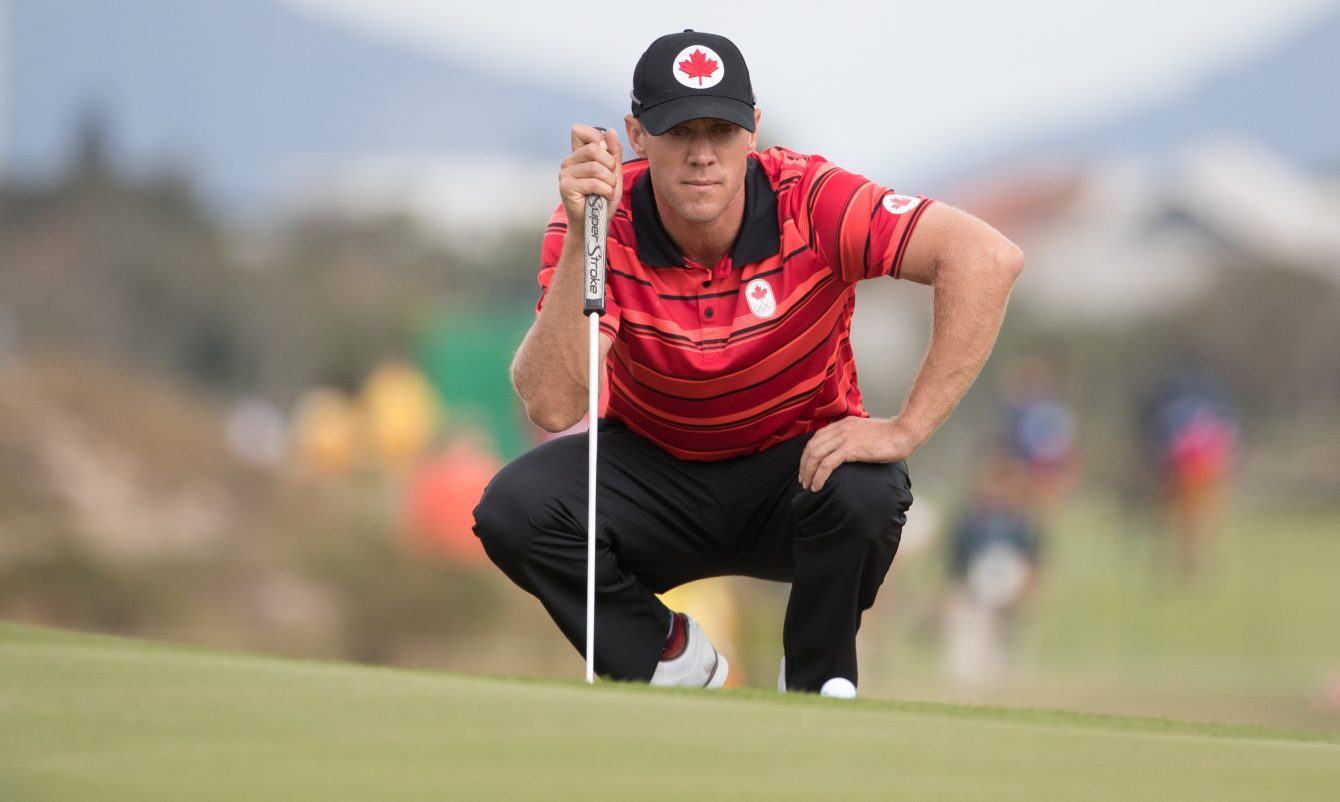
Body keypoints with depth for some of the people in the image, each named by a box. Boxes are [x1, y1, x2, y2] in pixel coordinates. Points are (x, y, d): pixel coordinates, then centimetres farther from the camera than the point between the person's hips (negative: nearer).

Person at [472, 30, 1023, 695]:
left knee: (865, 492, -35)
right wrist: (581, 240, -39)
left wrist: (906, 428, -33)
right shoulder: (600, 224, -19)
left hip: (795, 466, -1)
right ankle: (671, 660, 1)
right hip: (654, 469, 1)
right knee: (513, 509, -26)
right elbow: (552, 407, -30)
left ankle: (817, 689, -4)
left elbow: (988, 258, -31)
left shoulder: (808, 203, -22)